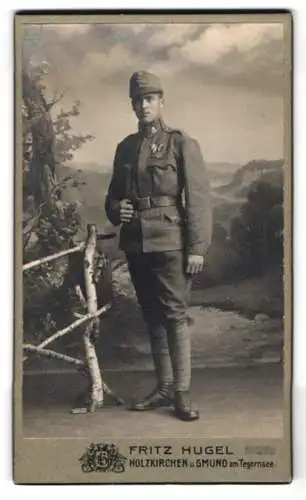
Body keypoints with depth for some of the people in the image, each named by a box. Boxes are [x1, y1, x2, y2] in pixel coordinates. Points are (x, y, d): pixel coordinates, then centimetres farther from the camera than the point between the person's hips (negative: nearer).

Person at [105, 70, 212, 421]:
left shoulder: (183, 145, -1)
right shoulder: (125, 148, 14)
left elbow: (199, 199, -6)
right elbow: (113, 193, 23)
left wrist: (198, 248, -13)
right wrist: (116, 211, -1)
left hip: (170, 243, -5)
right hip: (135, 244, 5)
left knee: (175, 316, -6)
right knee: (152, 317, 11)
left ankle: (182, 394, 1)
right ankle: (164, 388, 21)